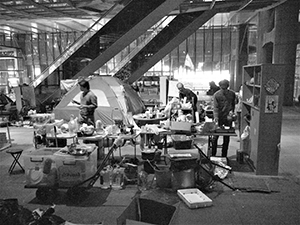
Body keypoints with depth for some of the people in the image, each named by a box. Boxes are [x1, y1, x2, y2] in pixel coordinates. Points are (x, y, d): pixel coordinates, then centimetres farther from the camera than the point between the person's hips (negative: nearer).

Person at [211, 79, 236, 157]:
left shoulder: (232, 94, 3)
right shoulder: (216, 95, -7)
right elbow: (215, 108, -13)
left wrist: (231, 111, -2)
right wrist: (216, 119, -24)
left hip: (228, 118, 3)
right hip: (219, 118, -2)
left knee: (226, 138, 7)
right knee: (215, 137, 1)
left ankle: (224, 156, 19)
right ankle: (213, 155, 14)